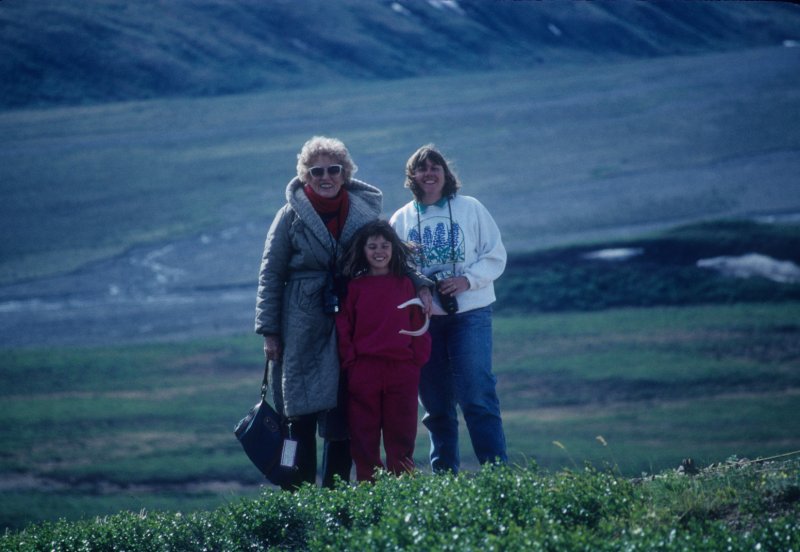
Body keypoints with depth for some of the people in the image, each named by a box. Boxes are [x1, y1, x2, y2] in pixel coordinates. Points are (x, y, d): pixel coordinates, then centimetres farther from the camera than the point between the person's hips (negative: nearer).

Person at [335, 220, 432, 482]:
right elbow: (343, 326, 4)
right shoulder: (354, 287, 6)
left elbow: (418, 324, 7)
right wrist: (349, 360, -3)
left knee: (401, 437, 4)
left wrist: (418, 358, 0)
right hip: (363, 370, 0)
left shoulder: (405, 285, 7)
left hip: (402, 370, 0)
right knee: (363, 438, 1)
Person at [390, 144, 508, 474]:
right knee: (435, 402, 6)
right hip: (423, 318, 3)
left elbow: (495, 256, 3)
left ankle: (497, 470, -9)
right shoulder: (401, 219, 9)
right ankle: (444, 475, 13)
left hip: (469, 313, -2)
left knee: (476, 394, -11)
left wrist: (467, 280, -13)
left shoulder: (470, 209, 5)